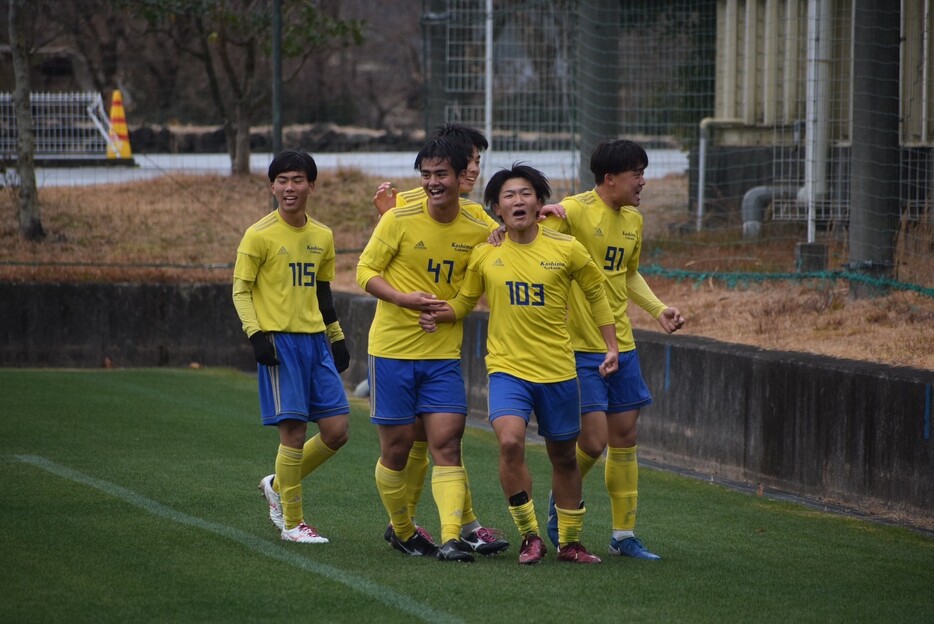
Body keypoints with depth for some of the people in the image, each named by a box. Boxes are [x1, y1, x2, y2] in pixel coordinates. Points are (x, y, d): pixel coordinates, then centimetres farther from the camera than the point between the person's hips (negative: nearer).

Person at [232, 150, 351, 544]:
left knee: (336, 430, 1)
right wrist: (256, 334, -15)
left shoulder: (322, 237, 11)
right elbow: (240, 290, -4)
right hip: (279, 341, -6)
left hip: (315, 340, 6)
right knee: (294, 431, -8)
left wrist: (337, 338, 20)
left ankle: (278, 486, 23)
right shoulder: (259, 235, -6)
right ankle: (292, 523, 3)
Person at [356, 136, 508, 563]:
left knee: (446, 444, -8)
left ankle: (453, 537, -11)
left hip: (443, 354, 2)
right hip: (392, 350, -2)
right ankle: (402, 530, 24)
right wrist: (403, 298, -19)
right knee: (397, 447, 4)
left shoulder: (479, 231, -1)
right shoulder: (399, 219, -8)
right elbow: (365, 271, -4)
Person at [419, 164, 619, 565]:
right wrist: (439, 315, -8)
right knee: (510, 441, -24)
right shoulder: (484, 254, 0)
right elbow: (464, 302, 13)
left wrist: (611, 347, 6)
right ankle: (530, 537, -9)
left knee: (563, 457, 11)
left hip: (558, 370, 1)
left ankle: (569, 542, 29)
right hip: (507, 367, -1)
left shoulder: (566, 249, -3)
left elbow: (595, 292, 10)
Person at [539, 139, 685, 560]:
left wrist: (658, 309, 14)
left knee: (625, 437, 8)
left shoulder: (633, 220, 11)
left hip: (621, 345, 7)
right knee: (593, 440, -10)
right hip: (580, 347, -7)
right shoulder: (572, 211, -14)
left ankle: (624, 535, 16)